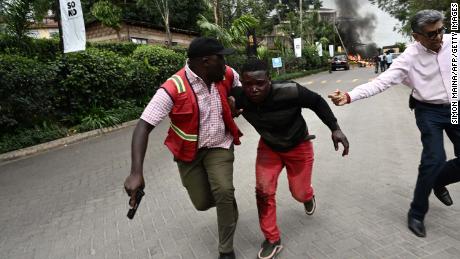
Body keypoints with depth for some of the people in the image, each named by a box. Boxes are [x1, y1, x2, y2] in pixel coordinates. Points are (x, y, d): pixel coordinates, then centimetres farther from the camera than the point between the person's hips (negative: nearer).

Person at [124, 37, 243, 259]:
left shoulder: (228, 75, -12)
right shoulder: (173, 89, -27)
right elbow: (143, 127, -29)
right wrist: (136, 173, -38)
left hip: (219, 145, 2)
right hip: (189, 151, -1)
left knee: (224, 192, -19)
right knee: (203, 203, 6)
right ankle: (228, 201, 44)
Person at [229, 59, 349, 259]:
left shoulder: (290, 91, -37)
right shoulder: (240, 96, -27)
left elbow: (317, 102, -19)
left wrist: (335, 128, -22)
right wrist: (230, 105, -27)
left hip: (298, 146, -2)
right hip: (268, 147, 3)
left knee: (299, 193, 12)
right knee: (263, 191, -7)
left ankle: (308, 196, 54)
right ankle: (272, 240, 15)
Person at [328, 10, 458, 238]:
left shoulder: (453, 42, -6)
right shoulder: (409, 58, -17)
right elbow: (381, 82, -25)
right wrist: (349, 96, -38)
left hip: (454, 108, 4)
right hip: (429, 111, -4)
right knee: (434, 159, -13)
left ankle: (438, 182, 37)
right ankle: (416, 214, 6)